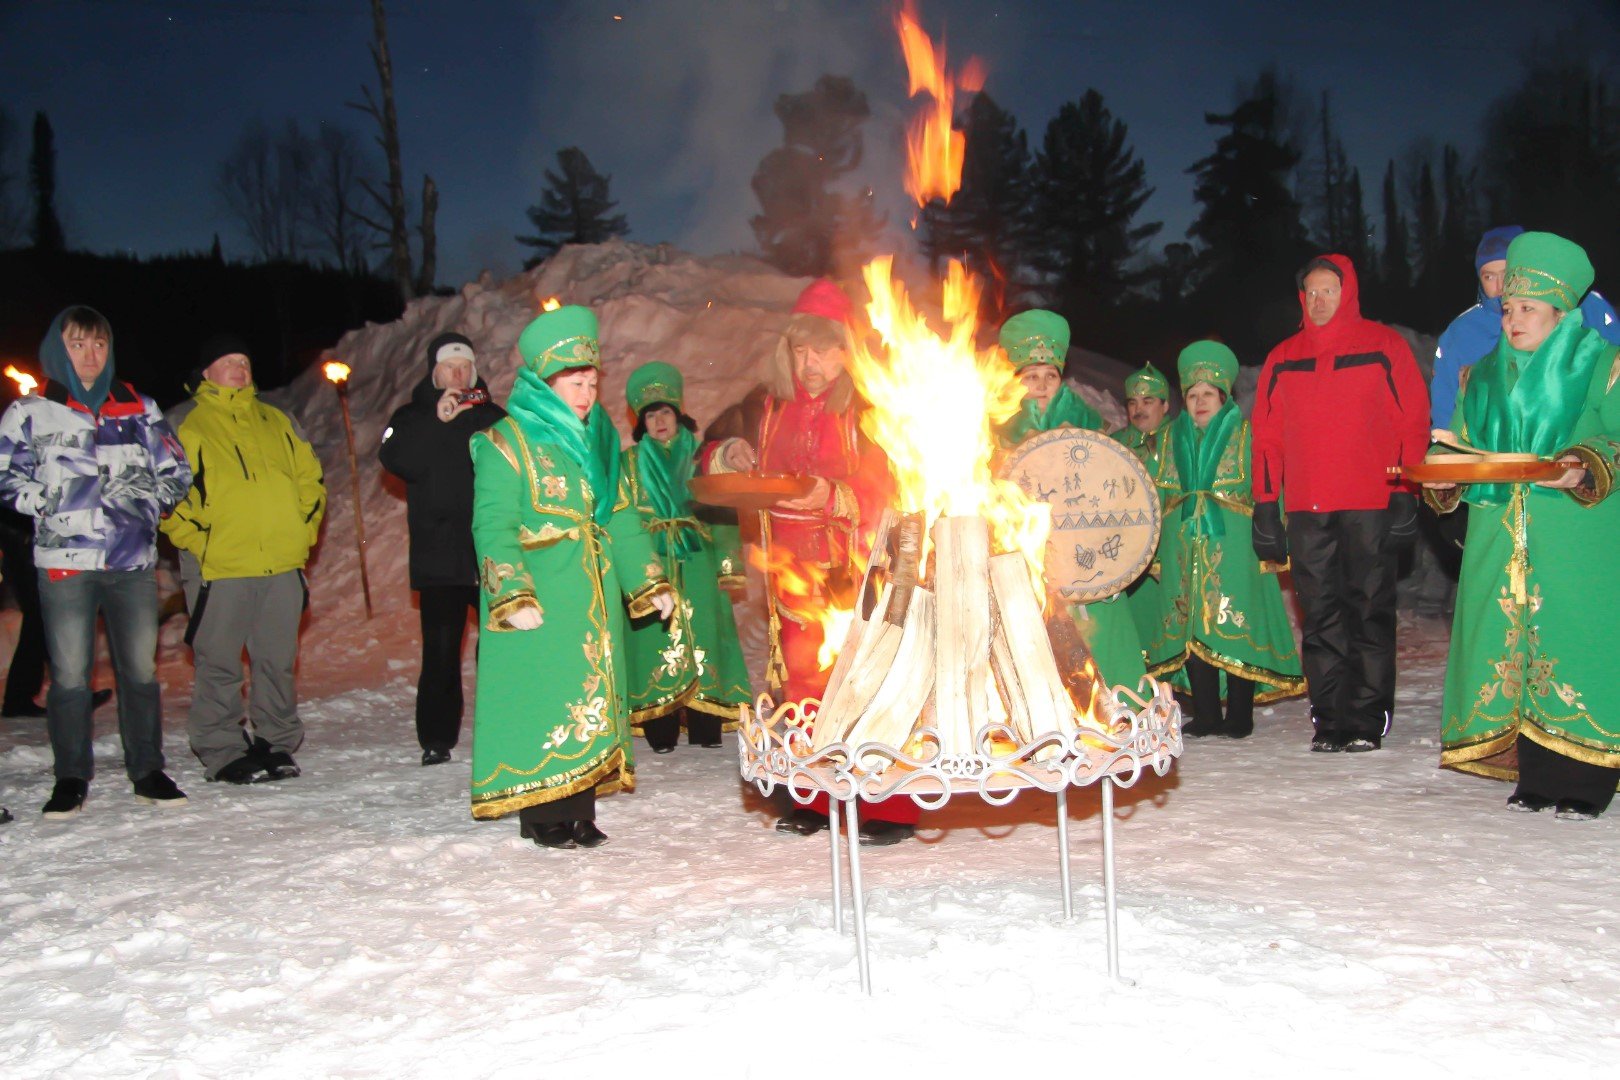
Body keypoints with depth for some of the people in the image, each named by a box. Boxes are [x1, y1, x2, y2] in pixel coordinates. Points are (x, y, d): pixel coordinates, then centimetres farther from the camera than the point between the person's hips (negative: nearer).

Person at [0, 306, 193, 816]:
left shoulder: (139, 410, 13)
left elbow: (176, 471, 16)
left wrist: (149, 498, 0)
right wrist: (43, 503, -6)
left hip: (133, 560, 2)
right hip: (64, 561, -2)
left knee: (141, 668, 5)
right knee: (69, 673, -1)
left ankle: (148, 771, 16)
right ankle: (71, 778, 11)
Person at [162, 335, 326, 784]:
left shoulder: (277, 422, 18)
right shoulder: (181, 423, 5)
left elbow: (310, 477, 19)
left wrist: (302, 530, 6)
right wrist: (195, 540, -11)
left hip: (283, 564, 4)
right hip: (217, 566, -4)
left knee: (278, 660, 9)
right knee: (219, 664, 0)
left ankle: (277, 743, 19)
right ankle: (222, 752, 8)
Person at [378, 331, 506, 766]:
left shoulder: (494, 416, 15)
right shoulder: (413, 416, 9)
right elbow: (396, 458, -11)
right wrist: (438, 422, -19)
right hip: (439, 555, -2)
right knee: (440, 650, -1)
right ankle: (437, 738, 7)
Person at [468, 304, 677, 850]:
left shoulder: (596, 439, 16)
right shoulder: (507, 441, -5)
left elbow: (620, 517, 19)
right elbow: (493, 525, -12)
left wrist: (649, 580, 14)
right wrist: (512, 595, -21)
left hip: (593, 596, 7)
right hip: (536, 598, -7)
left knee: (591, 694, 7)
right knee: (542, 695, -6)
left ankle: (579, 808, 15)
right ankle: (544, 812, 2)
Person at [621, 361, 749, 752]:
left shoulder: (700, 459, 10)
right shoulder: (630, 463, 9)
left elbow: (722, 512, 7)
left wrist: (727, 564, 0)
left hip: (696, 564, 1)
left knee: (700, 638, -2)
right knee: (656, 642, -4)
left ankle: (704, 728, 5)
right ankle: (660, 731, 1)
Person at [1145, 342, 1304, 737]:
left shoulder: (1244, 433, 5)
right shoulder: (1174, 436, 16)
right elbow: (1161, 493, 18)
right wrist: (1159, 548, 12)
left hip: (1232, 546, -3)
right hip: (1185, 548, 4)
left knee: (1234, 627, -7)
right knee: (1189, 627, 0)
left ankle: (1239, 715, 3)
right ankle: (1206, 714, 10)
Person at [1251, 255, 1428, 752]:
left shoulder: (1384, 347, 6)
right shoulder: (1282, 360, 14)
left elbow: (1414, 422, 3)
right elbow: (1266, 436, 14)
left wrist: (1405, 495, -5)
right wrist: (1265, 505, 8)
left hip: (1371, 507, -3)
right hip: (1306, 510, 3)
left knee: (1369, 612, -1)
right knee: (1319, 617, 2)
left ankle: (1368, 720, 5)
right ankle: (1329, 720, 7)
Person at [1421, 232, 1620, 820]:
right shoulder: (1485, 376, 17)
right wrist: (1441, 480, -1)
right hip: (1499, 539, 4)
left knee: (1572, 643, -8)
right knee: (1506, 643, 0)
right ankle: (1534, 777, 8)